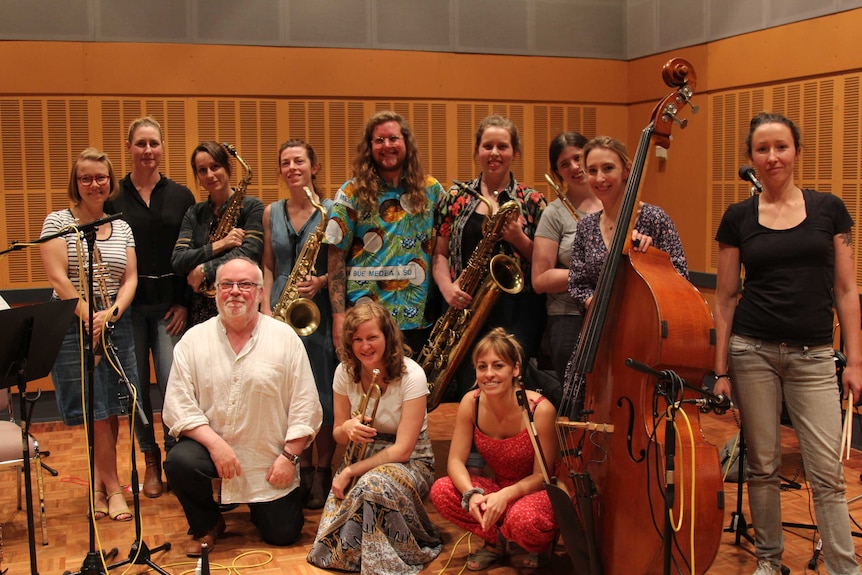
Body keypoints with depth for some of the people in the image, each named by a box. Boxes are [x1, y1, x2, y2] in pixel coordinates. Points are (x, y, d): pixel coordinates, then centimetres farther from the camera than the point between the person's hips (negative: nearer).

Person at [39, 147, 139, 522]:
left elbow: (130, 279, 5)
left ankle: (98, 483, 21)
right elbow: (57, 277, -10)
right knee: (97, 411, -4)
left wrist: (110, 314, -12)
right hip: (73, 324, -4)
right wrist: (89, 317, -16)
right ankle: (113, 489, 8)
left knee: (112, 409, 4)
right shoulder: (58, 222, -2)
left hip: (116, 322, 4)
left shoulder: (122, 227, 10)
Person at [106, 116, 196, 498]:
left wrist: (185, 302, -4)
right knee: (137, 384, 7)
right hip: (129, 304, 1)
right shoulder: (113, 197, 4)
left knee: (172, 382, -7)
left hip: (170, 304, 0)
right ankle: (150, 460, 22)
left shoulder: (180, 196, 5)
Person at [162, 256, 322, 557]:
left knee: (283, 534, -2)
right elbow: (177, 405, -7)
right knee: (178, 462, -30)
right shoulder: (193, 340, -1)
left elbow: (305, 406, -4)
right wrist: (214, 443, -19)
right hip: (211, 444, 0)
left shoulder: (285, 338, -4)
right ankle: (207, 525, 1)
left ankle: (260, 504, 35)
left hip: (269, 458, 0)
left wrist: (289, 455, -11)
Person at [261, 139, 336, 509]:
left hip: (319, 311, -3)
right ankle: (301, 471, 20)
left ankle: (323, 473, 16)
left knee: (322, 395, 1)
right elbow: (268, 267, 11)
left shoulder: (332, 211, -2)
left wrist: (321, 281, -18)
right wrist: (266, 309, 0)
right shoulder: (271, 213, 10)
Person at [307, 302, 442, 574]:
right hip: (365, 456, 3)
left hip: (411, 462, -2)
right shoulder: (345, 372, -6)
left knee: (374, 483, -39)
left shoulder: (411, 376, -19)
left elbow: (402, 450, -20)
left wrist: (351, 471, -23)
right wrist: (346, 428, -21)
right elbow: (339, 436, 4)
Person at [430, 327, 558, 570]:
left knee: (523, 519, -38)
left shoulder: (540, 410, -25)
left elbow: (541, 476, -17)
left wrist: (505, 495, -34)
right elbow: (456, 460, -10)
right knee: (441, 491, -20)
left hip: (536, 492, -4)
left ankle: (544, 543, 2)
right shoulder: (470, 403, -13)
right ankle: (495, 541, 5)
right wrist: (471, 493, -30)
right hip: (495, 487, 4)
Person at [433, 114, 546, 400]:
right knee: (466, 386, -6)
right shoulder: (456, 197, 10)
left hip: (517, 311, -1)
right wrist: (448, 288, -7)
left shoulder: (532, 202, 6)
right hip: (465, 307, 1)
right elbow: (440, 254, 11)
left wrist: (519, 240, -12)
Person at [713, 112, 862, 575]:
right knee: (762, 464, 8)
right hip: (753, 351, 0)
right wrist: (721, 369, 2)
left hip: (812, 356, 0)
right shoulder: (738, 218, 2)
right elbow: (725, 298, 5)